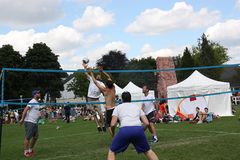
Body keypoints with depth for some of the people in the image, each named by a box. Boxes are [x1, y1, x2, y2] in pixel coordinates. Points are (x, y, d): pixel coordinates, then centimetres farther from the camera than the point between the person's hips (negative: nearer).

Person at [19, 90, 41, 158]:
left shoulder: (37, 103, 16)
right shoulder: (32, 102, -12)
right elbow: (25, 110, -19)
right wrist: (22, 119, -25)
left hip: (35, 122, 10)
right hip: (29, 122, -10)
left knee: (35, 137, 13)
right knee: (28, 137, -4)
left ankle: (30, 150, 26)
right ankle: (26, 152, 5)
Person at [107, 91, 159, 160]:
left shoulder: (118, 107, 22)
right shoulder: (137, 106, 29)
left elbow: (113, 124, 8)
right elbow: (146, 123, 18)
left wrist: (113, 133, 27)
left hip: (124, 129, -2)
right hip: (139, 129, 2)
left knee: (112, 151, 17)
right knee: (148, 151, 24)